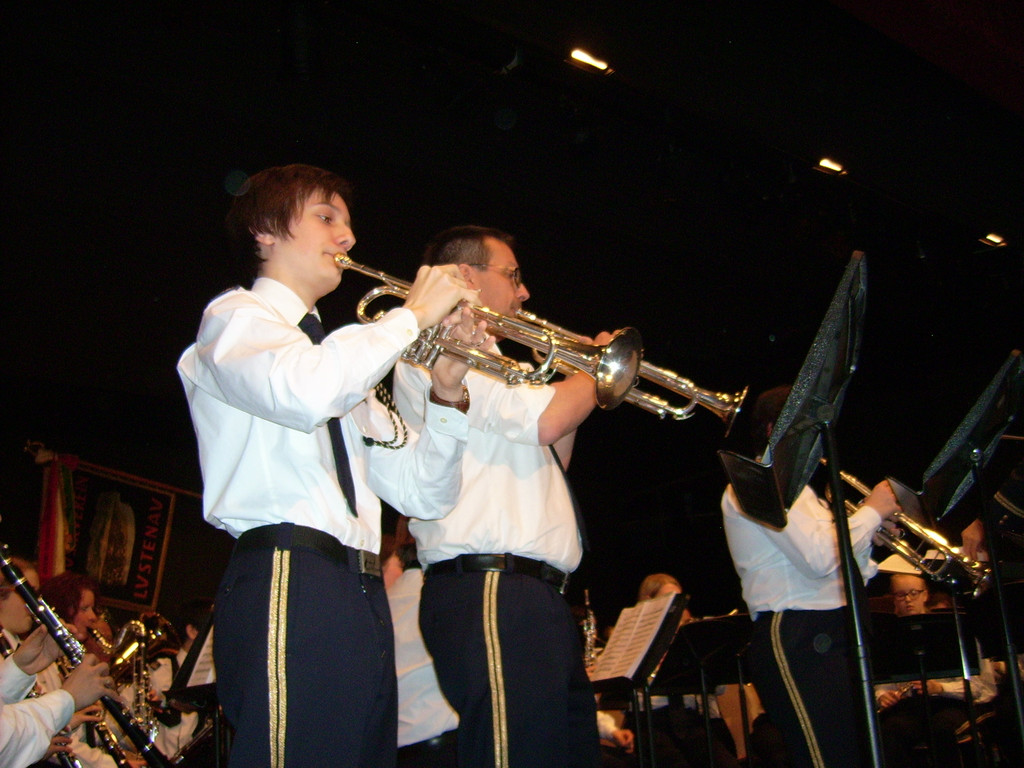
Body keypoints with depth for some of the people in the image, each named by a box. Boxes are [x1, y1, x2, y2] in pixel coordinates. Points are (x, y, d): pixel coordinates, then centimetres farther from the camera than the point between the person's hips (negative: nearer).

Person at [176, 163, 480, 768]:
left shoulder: (342, 359, 26)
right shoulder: (236, 317, 6)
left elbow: (423, 494, 19)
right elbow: (304, 392, -21)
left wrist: (447, 396, 4)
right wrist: (412, 314, -8)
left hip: (364, 598, 8)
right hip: (288, 587, -7)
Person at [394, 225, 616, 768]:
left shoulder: (484, 365, 27)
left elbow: (547, 464, 30)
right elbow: (545, 418, -15)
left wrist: (581, 384, 21)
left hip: (538, 594, 10)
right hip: (490, 590, -10)